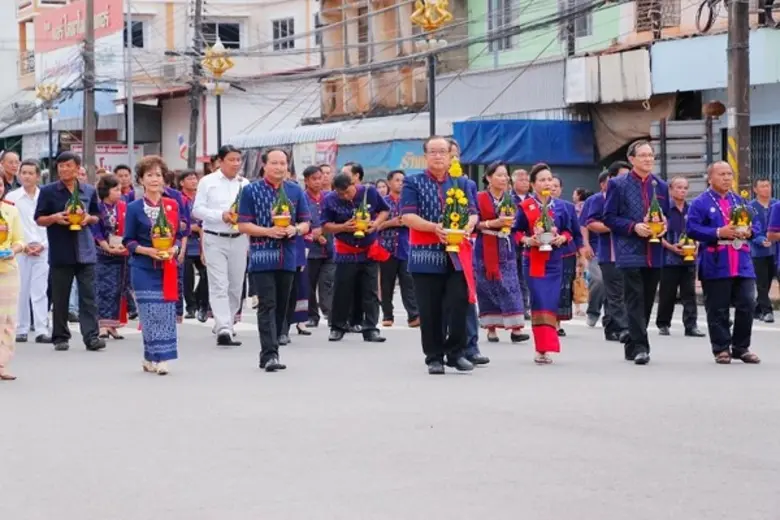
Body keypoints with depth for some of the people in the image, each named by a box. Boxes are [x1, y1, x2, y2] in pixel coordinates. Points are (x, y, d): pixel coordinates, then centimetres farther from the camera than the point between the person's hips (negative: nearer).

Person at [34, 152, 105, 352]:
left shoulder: (89, 191, 9)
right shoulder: (48, 191, 1)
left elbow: (97, 216, 18)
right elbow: (39, 219, 4)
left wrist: (89, 218, -5)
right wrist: (54, 218, -16)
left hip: (85, 250, 1)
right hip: (60, 251, -1)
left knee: (88, 296, -4)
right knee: (60, 297, 5)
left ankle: (91, 337, -6)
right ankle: (60, 337, 14)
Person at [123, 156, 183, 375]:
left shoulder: (172, 206, 8)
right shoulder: (134, 208, 0)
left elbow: (178, 236, 12)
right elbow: (128, 241, 1)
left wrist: (173, 249, -8)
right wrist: (148, 251, -14)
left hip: (167, 268, 3)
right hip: (143, 268, -3)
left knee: (167, 313, 0)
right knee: (151, 314, -6)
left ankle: (157, 359, 8)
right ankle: (153, 358, 1)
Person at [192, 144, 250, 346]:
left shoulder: (245, 184, 9)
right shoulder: (208, 182, -1)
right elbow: (197, 210, -4)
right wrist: (221, 215, -15)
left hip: (239, 239, 4)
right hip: (215, 240, -4)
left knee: (236, 286, 10)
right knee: (219, 286, -11)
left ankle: (225, 324, 25)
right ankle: (223, 330, -19)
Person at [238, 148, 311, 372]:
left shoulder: (296, 191, 11)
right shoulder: (251, 191, 1)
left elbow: (305, 223, 12)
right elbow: (243, 225, -2)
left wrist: (294, 230, -10)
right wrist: (269, 231, -16)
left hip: (287, 258, 4)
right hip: (262, 257, -4)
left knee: (282, 307, 7)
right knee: (267, 305, -11)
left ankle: (268, 352, 17)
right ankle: (270, 354, -16)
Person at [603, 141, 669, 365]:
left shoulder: (661, 186, 13)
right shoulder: (618, 185, 0)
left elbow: (668, 216, 19)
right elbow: (609, 218, -2)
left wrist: (664, 225, -4)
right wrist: (634, 227, -15)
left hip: (654, 254, 5)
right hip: (630, 252, -5)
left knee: (647, 302, 8)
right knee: (635, 300, -12)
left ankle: (632, 347, 18)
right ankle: (640, 347, -14)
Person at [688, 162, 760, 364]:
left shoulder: (740, 201, 17)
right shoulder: (700, 203, 0)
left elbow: (755, 224, 18)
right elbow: (692, 229, -10)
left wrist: (748, 232, -5)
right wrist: (718, 233, -18)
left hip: (742, 265, 5)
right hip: (715, 266, -5)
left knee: (747, 306, 2)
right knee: (718, 310, 0)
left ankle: (741, 348, 14)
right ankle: (721, 349, 9)